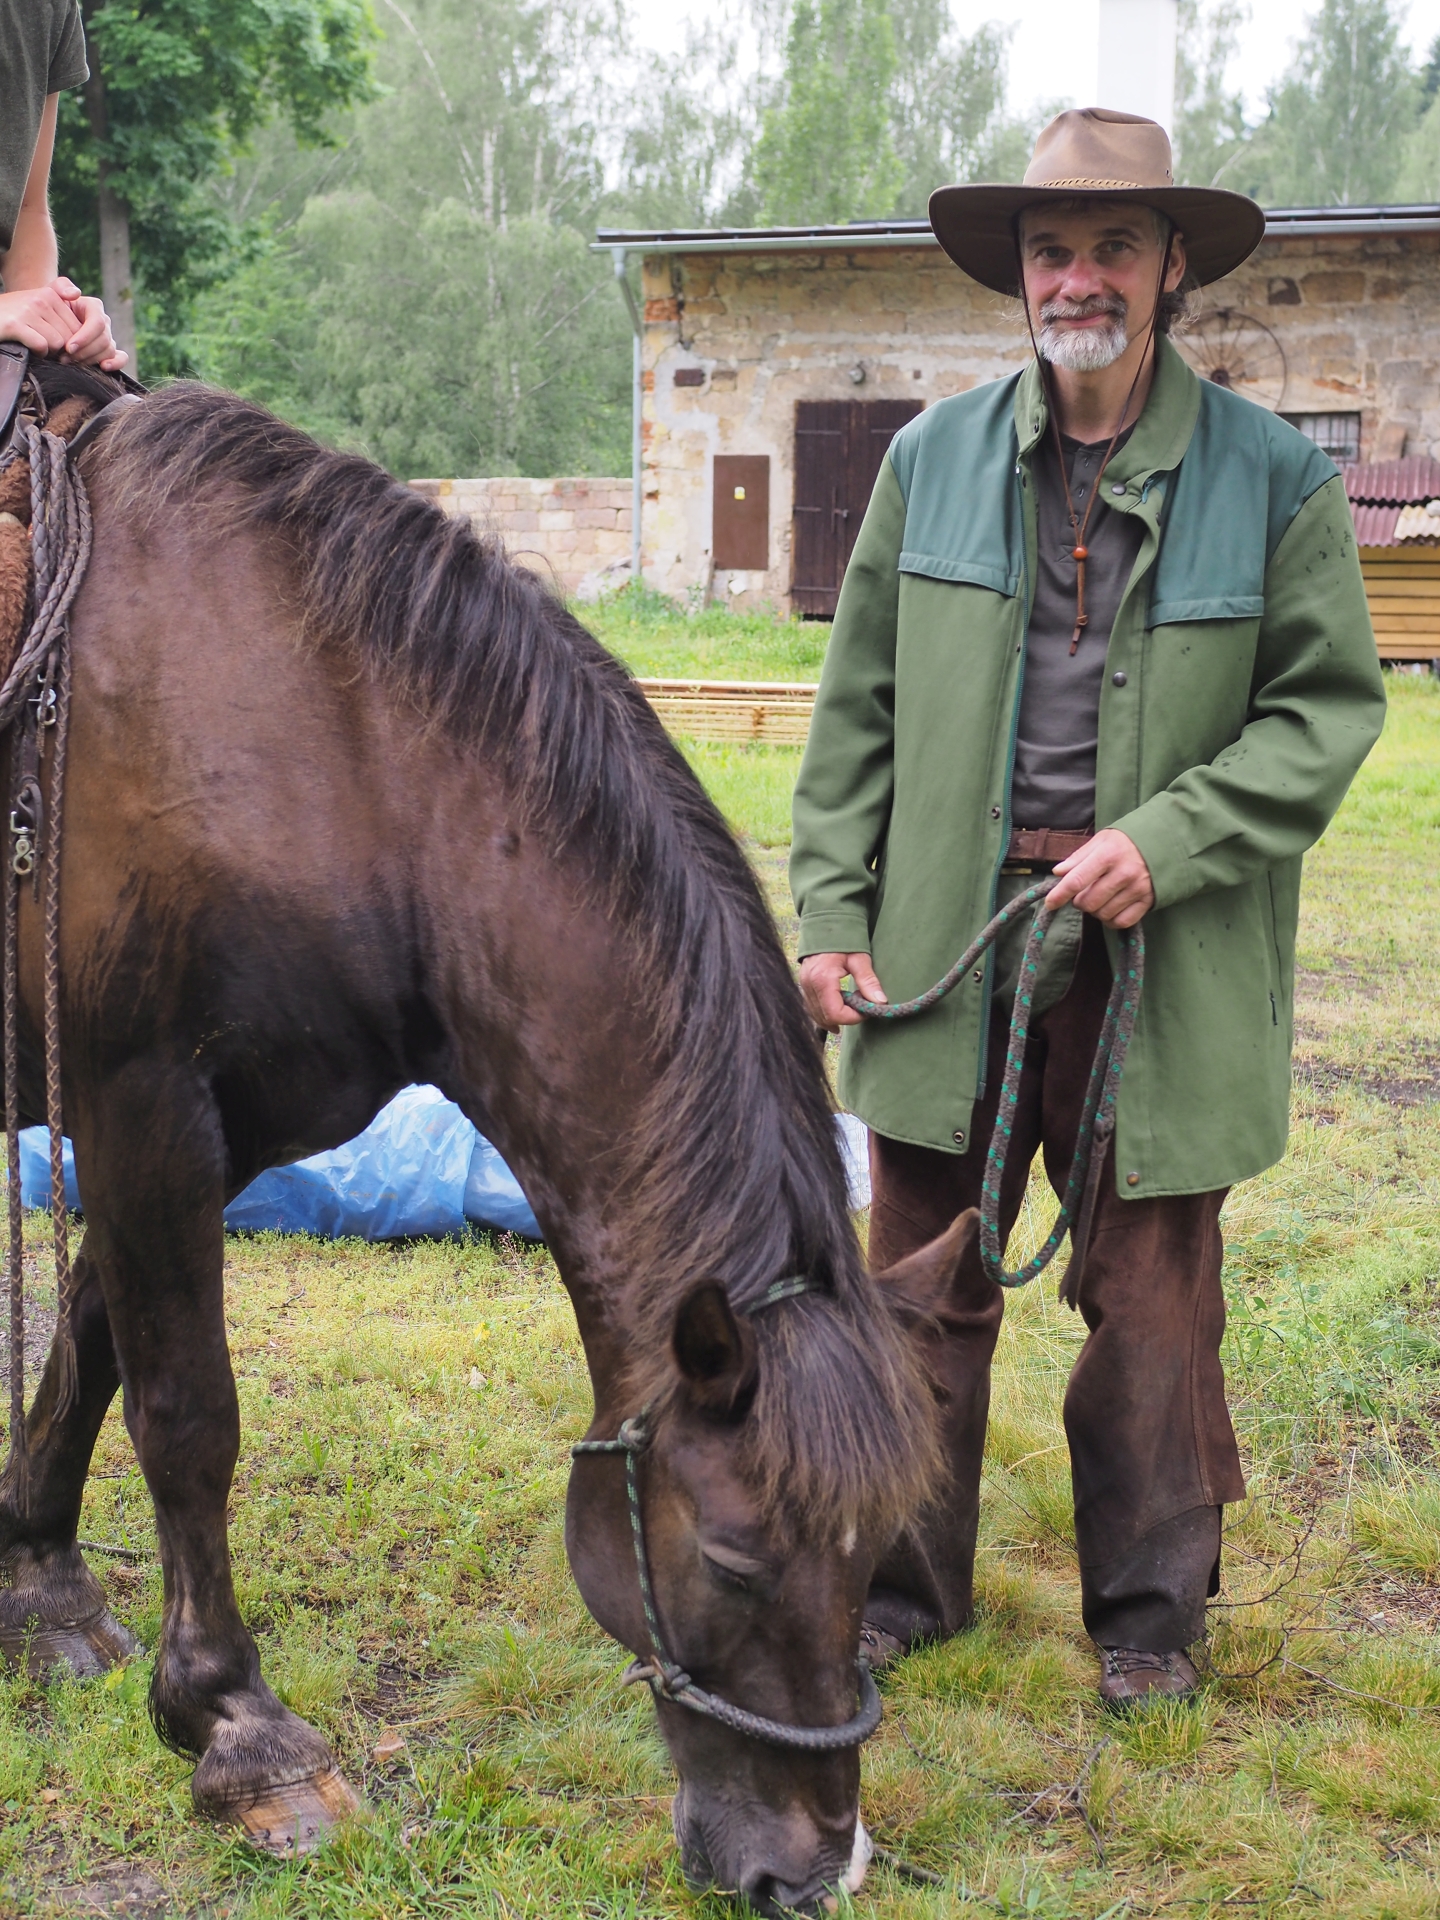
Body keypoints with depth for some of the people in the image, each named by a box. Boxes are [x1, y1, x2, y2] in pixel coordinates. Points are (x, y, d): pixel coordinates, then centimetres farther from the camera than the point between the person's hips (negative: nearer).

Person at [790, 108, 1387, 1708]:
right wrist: (830, 910, 2)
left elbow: (1331, 704, -1)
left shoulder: (1273, 476, -2)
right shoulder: (931, 458, 5)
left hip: (1159, 958, -2)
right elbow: (857, 708, 8)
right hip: (949, 933, 2)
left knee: (1151, 1299, 10)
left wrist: (1166, 842, -14)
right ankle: (903, 1583, 29)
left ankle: (1148, 1607, 29)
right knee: (923, 1280, 10)